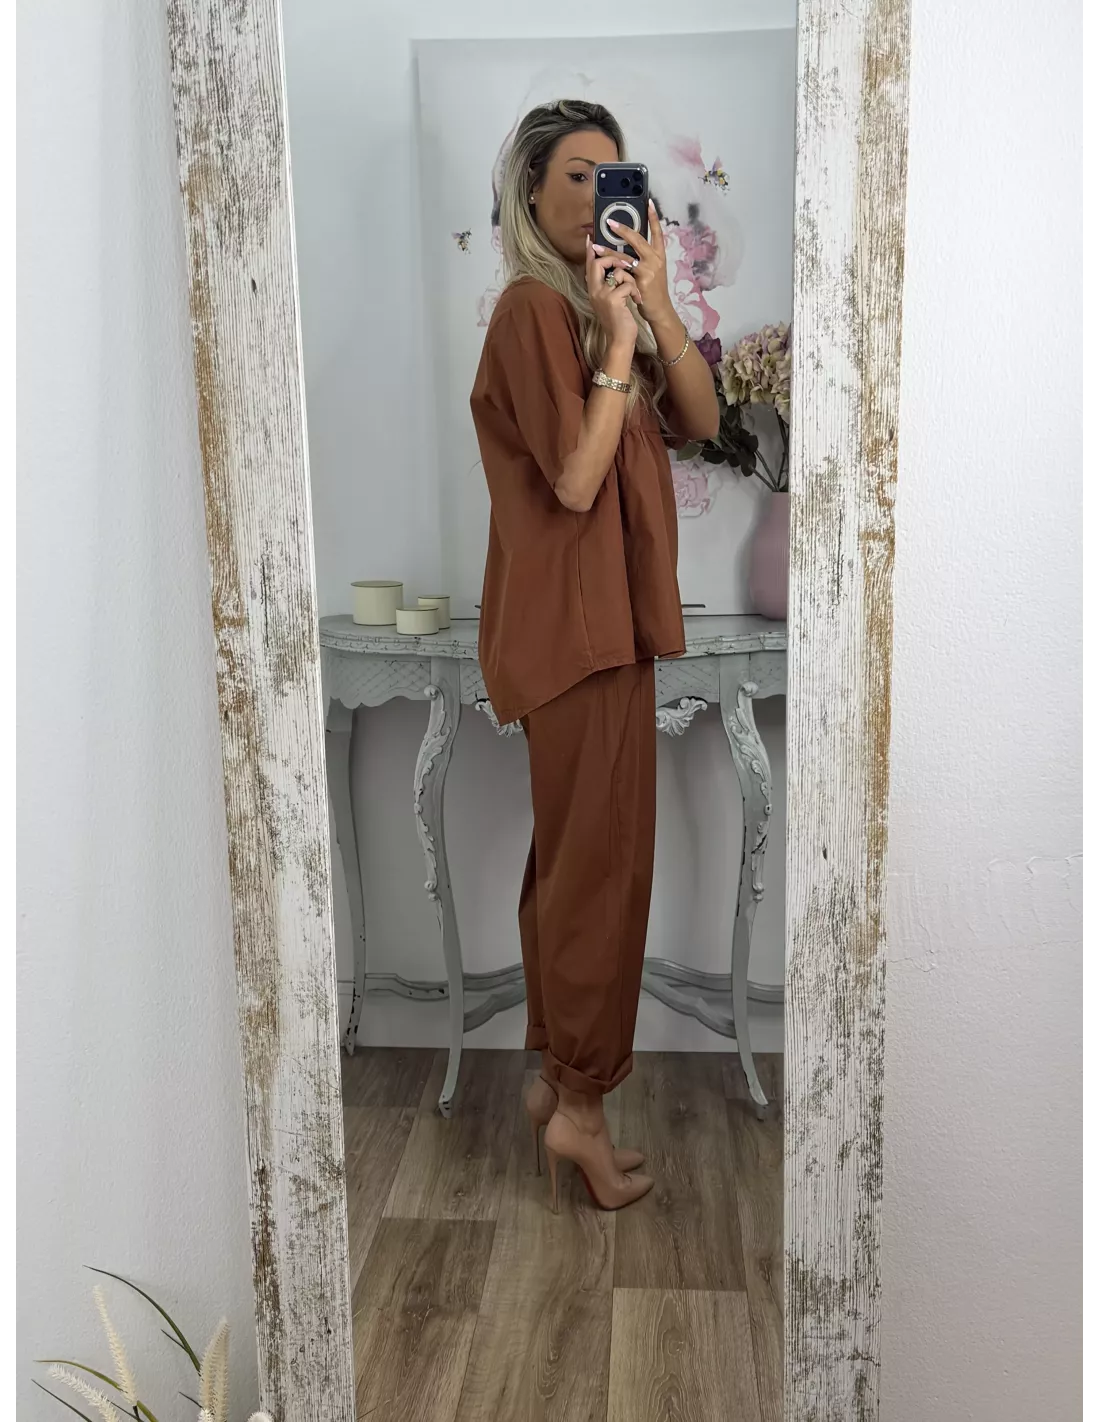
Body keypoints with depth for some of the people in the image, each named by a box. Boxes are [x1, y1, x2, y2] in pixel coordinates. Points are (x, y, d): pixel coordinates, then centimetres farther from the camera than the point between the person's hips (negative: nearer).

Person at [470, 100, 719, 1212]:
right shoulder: (534, 308, -11)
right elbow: (575, 481, -19)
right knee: (600, 858, -3)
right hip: (573, 615, -9)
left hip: (604, 610, 9)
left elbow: (700, 422, 6)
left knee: (570, 853, 13)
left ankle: (557, 1076, 27)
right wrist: (620, 331, -18)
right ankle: (580, 1103, 12)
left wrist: (657, 305, -6)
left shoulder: (599, 302, 16)